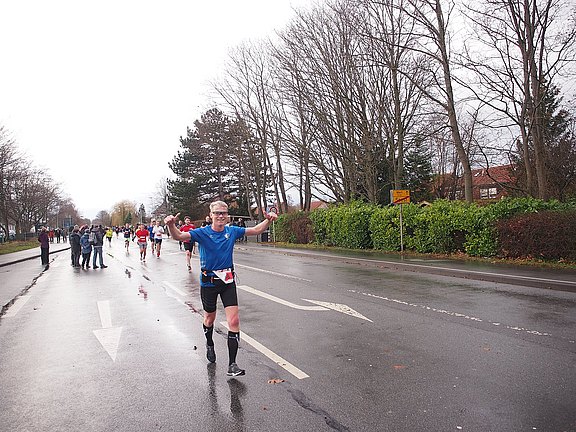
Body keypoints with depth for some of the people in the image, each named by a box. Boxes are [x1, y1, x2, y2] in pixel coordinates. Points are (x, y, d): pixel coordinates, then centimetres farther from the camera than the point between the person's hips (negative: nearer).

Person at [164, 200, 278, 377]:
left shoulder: (232, 231, -1)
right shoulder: (202, 233, -10)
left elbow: (256, 230, 9)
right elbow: (178, 236, -22)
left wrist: (268, 220, -8)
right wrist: (171, 225, -43)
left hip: (228, 281, 2)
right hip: (208, 281, -1)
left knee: (234, 321, -9)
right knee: (210, 318, 19)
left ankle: (232, 365, -2)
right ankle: (209, 344, 51)